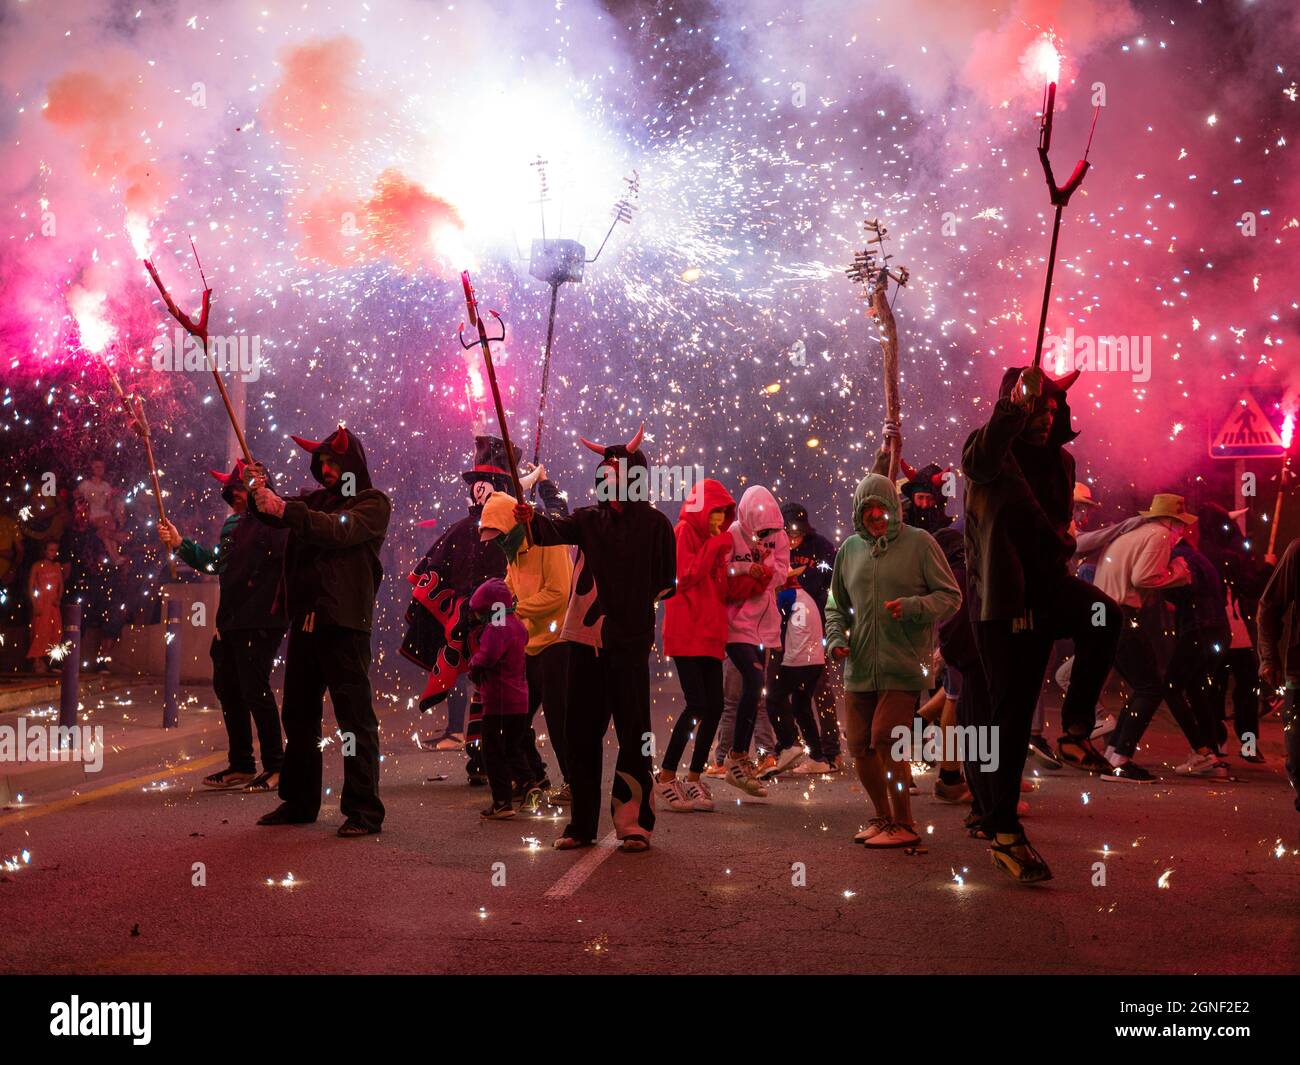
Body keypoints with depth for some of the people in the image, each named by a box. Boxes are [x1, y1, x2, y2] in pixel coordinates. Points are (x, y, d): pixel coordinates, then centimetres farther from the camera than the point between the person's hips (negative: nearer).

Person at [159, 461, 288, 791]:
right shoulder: (234, 525, 18)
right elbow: (215, 562, 27)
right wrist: (179, 544, 21)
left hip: (261, 621, -10)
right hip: (231, 621, 10)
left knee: (255, 689, -8)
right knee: (227, 687, 13)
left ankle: (275, 766, 3)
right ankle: (241, 765, 24)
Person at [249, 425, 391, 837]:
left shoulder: (373, 503, -1)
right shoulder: (315, 501, 19)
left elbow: (340, 531, -19)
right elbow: (275, 516, 6)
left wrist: (285, 510, -27)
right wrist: (261, 493, -15)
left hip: (344, 622, -7)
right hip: (305, 619, 7)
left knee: (355, 717, -6)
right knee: (299, 715, 13)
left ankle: (364, 810, -5)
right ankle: (299, 802, 23)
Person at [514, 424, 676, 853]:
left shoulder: (655, 525, 2)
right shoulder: (590, 520, 11)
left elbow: (665, 583, 6)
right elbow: (556, 530, -9)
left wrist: (633, 608, -2)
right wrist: (533, 519, -29)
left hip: (628, 641, -4)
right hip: (585, 639, 4)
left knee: (634, 733, -3)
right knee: (581, 733, 6)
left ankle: (635, 822, 2)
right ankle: (582, 823, 14)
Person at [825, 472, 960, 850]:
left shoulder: (918, 542, -2)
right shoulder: (850, 549, 12)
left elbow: (951, 596, -3)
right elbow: (836, 604, 22)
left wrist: (914, 606, -20)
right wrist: (835, 636, 3)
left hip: (903, 666, -5)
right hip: (859, 667, 5)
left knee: (886, 741, -14)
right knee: (860, 749, 7)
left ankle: (903, 825, 0)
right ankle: (883, 817, 27)